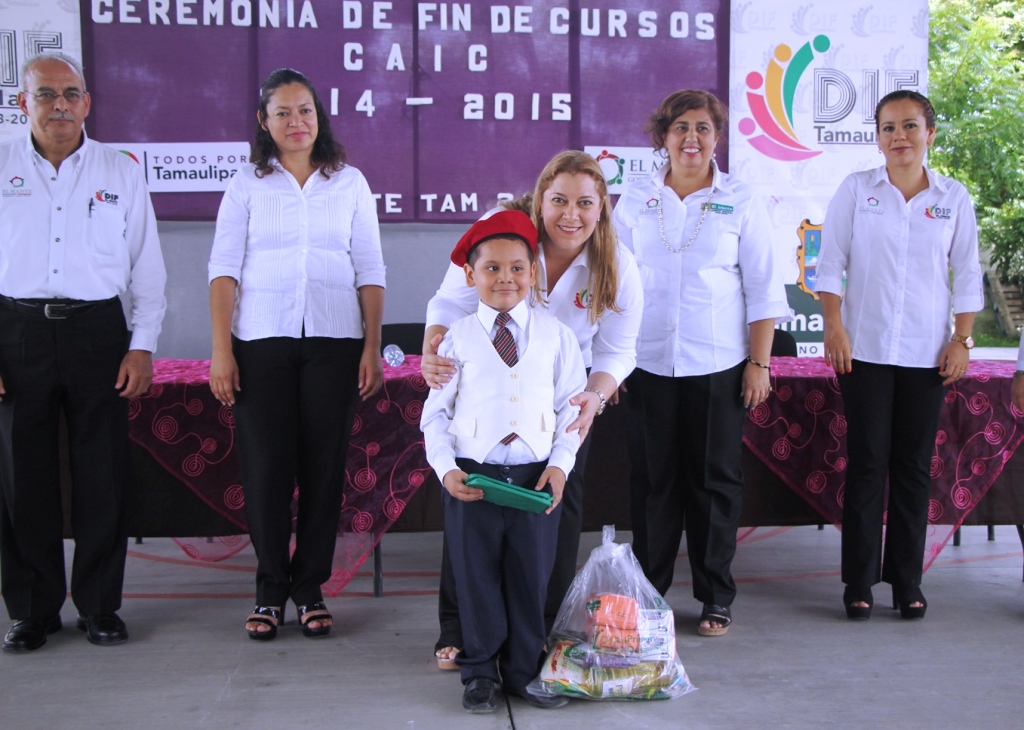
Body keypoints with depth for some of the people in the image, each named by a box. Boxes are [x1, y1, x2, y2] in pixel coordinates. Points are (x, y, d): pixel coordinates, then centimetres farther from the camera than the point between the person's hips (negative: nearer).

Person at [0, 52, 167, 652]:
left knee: (104, 477, 2)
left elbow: (148, 268, 9)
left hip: (97, 331, 0)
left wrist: (143, 346, 1)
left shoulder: (122, 172, 8)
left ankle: (100, 607, 15)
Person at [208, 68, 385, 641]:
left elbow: (369, 270, 9)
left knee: (325, 466, 2)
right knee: (266, 466, -1)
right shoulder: (247, 186, 8)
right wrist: (220, 349, -5)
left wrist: (372, 347, 1)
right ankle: (271, 589, 13)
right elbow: (224, 268, 3)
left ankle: (311, 589, 15)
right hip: (262, 342, -1)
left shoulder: (350, 182, 11)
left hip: (334, 342, 1)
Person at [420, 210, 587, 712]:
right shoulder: (457, 337, 1)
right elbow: (436, 412, 2)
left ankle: (524, 672, 26)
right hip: (472, 476, -1)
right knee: (477, 579, 8)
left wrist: (561, 464, -6)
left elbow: (571, 406, 5)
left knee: (532, 579, 9)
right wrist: (446, 468, -11)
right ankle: (479, 674, 24)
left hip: (537, 476, 1)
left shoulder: (555, 335, 5)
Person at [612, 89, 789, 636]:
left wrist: (759, 363, -3)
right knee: (655, 479, 6)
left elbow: (763, 289, 3)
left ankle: (716, 597, 18)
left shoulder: (740, 202, 2)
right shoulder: (636, 200, 6)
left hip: (718, 366, -1)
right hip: (649, 363, 1)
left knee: (715, 480, 5)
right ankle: (646, 592, 19)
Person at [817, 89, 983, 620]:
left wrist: (962, 340, 2)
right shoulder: (856, 189, 3)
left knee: (914, 466, 5)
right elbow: (830, 262, 2)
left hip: (927, 353, 2)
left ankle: (907, 580, 15)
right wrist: (834, 328, -6)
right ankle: (859, 581, 8)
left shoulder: (953, 197, 7)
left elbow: (968, 273, 9)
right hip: (864, 349, -1)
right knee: (867, 462, 0)